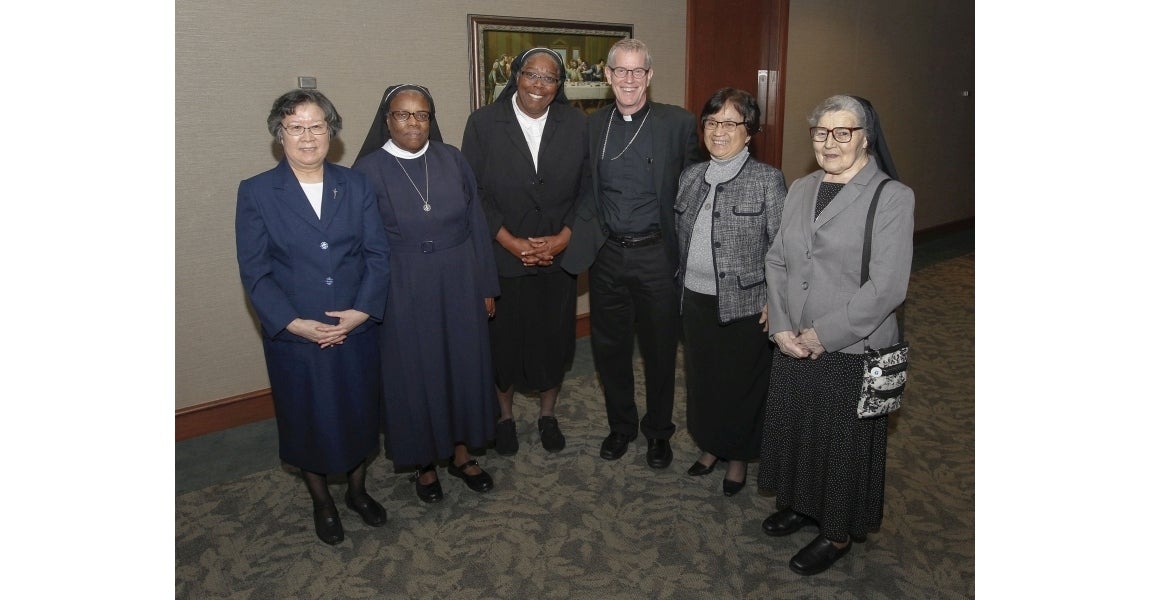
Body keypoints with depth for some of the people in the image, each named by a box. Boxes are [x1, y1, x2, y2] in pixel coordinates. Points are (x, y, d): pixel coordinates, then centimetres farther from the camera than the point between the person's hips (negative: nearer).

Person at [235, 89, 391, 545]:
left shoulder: (355, 185, 1)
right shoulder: (256, 193, -5)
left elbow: (378, 253, -2)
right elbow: (254, 272, -7)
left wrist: (362, 310, -14)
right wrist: (293, 323, -16)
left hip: (356, 329, 2)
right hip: (294, 336, -2)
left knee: (359, 413, 16)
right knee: (309, 421, 14)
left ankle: (357, 490, 42)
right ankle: (321, 502, 39)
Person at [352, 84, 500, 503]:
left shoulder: (451, 159, 0)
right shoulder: (368, 170, -7)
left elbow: (476, 224, 3)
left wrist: (486, 286, 3)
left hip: (459, 284, 3)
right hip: (404, 291, -3)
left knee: (463, 365, 13)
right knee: (414, 373, 10)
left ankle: (460, 453, 34)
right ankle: (424, 464, 30)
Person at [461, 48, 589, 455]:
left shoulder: (577, 125, -2)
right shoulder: (484, 123, -6)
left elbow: (588, 190, 0)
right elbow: (474, 192, -7)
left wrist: (563, 238, -11)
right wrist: (511, 242, -14)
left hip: (559, 255, 2)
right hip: (501, 255, -1)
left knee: (554, 337, 13)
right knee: (503, 339, 11)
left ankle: (547, 413, 35)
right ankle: (504, 415, 34)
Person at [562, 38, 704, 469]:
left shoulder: (679, 123, -3)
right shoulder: (593, 125, 6)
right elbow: (584, 191, 11)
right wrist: (581, 237, -2)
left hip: (656, 255, -2)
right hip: (606, 256, 3)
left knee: (659, 348, 10)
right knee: (609, 348, 13)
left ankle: (658, 430, 31)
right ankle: (621, 425, 34)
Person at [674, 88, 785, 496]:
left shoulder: (768, 179, -10)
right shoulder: (691, 176, 6)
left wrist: (776, 303, -14)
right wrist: (680, 287, 11)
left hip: (744, 304, -5)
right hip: (695, 299, 5)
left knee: (741, 382, 10)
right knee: (701, 377, 17)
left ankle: (738, 458, 32)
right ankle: (710, 447, 39)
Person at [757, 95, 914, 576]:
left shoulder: (891, 197, -12)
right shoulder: (800, 190, 6)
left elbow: (887, 287, -18)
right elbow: (776, 261, 6)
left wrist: (824, 334, -17)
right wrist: (781, 325, -7)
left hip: (852, 351, -5)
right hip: (794, 346, 6)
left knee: (843, 441, 11)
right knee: (794, 428, 20)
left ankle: (838, 532, 33)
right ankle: (800, 503, 45)